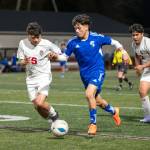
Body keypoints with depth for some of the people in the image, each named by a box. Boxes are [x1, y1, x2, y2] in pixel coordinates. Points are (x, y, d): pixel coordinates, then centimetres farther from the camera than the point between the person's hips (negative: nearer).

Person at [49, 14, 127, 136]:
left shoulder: (97, 38, -10)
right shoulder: (73, 42, -5)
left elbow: (113, 42, 3)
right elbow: (65, 56, 4)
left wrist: (122, 51, -9)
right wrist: (56, 57, -16)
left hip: (97, 71, -4)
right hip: (85, 74, 4)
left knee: (89, 94, -25)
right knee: (96, 100, 15)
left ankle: (93, 123, -11)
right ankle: (114, 111, 45)